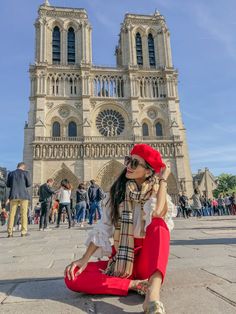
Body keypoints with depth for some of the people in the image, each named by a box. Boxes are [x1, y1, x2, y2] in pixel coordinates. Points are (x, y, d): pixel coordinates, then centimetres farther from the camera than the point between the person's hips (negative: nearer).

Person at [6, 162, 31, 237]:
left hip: (13, 195, 3)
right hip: (23, 195, -3)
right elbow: (29, 184, 0)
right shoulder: (25, 173, -1)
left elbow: (8, 185, 13)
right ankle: (24, 232, 0)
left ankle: (10, 232, 5)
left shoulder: (11, 173, 7)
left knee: (12, 214, 7)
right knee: (24, 213, 2)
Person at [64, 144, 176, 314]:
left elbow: (158, 215, -28)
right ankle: (135, 284, -21)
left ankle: (153, 292, -45)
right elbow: (104, 227, -1)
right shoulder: (118, 190, 1)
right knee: (72, 277, -21)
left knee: (158, 223, -32)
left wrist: (163, 180, -16)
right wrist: (85, 259, -12)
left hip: (147, 259, -2)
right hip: (120, 260, 3)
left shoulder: (157, 192, -3)